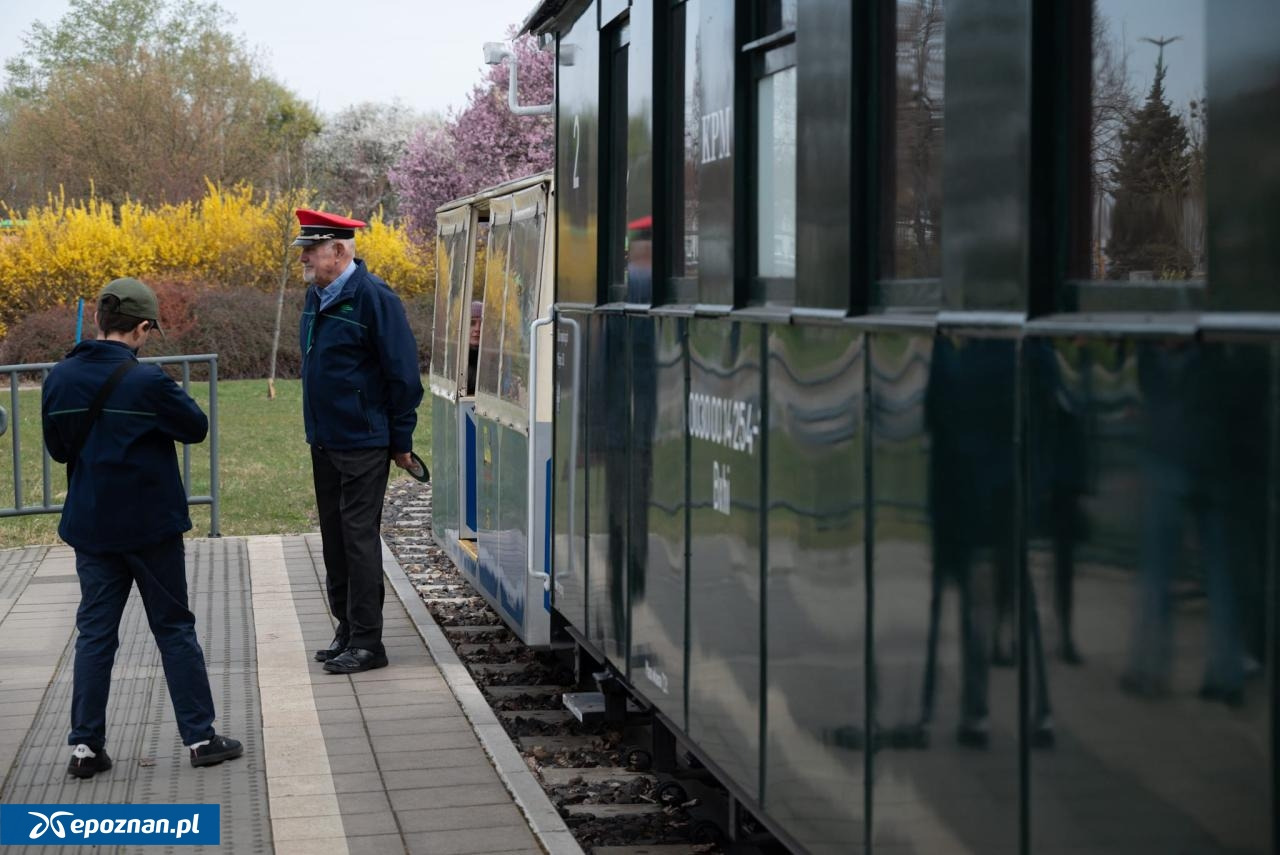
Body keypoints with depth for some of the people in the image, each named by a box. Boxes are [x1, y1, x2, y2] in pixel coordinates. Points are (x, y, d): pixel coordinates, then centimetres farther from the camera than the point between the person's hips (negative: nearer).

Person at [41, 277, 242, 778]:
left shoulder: (60, 379, -2)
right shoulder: (147, 381, -18)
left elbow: (57, 448, 9)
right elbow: (196, 428, -5)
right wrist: (170, 400, 10)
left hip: (90, 528, 4)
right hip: (151, 526, -4)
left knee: (95, 633, 10)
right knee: (174, 630, 7)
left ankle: (86, 745, 9)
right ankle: (200, 737, 11)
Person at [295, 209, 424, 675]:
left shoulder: (372, 298, -15)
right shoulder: (316, 296, 10)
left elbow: (402, 371, -13)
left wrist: (400, 440, -10)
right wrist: (318, 428, 19)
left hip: (363, 444, -8)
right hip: (323, 442, 8)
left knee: (359, 539, -5)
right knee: (334, 540, 13)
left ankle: (367, 643, 1)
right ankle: (347, 630, 23)